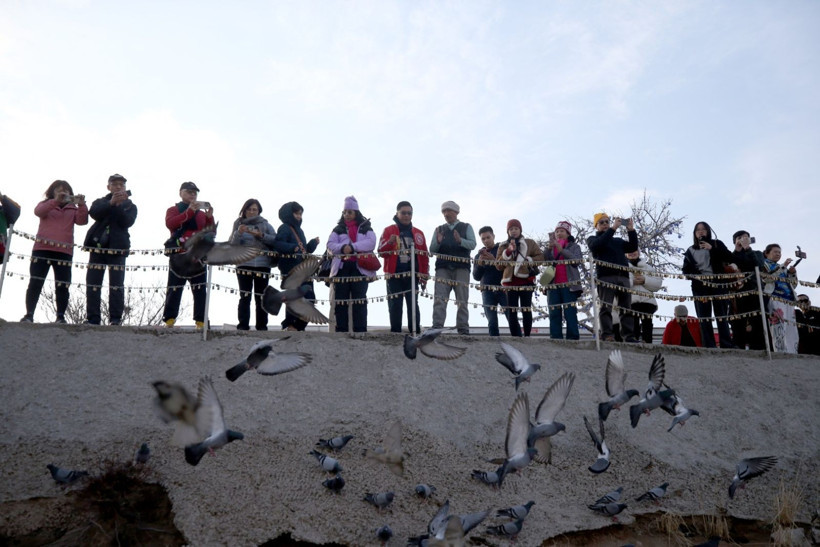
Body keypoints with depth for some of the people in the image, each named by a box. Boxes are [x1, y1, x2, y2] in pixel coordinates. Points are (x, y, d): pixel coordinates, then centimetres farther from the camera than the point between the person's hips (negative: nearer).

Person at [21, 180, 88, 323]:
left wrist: (82, 205, -18)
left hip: (64, 251, 1)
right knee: (35, 283, -4)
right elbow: (38, 211, -8)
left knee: (62, 286, -2)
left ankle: (61, 316, 0)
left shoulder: (73, 209, 16)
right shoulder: (46, 204, 14)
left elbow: (82, 220, -1)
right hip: (42, 248, -1)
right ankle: (29, 315, -2)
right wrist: (56, 201, -22)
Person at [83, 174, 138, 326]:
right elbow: (93, 213, -6)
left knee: (117, 285, -7)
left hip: (117, 247, -2)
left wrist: (118, 205, -16)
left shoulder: (130, 206, 13)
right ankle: (92, 319, 1)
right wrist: (111, 203, -18)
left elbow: (127, 222, -6)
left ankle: (115, 319, -6)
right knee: (93, 284, -2)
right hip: (97, 246, 2)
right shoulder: (100, 202, 17)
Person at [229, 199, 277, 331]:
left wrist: (261, 235, -12)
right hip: (244, 265, 0)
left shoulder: (265, 225, 12)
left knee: (260, 297, -1)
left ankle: (262, 326, 3)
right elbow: (232, 245, 4)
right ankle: (243, 326, -3)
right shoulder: (239, 224, 13)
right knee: (245, 296, -4)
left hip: (262, 265, 0)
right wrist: (238, 233, -12)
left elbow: (276, 240, -1)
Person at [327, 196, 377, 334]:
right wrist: (342, 247, -17)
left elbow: (371, 243, -5)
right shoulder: (338, 229, 18)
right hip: (341, 267, 2)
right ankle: (341, 330, 2)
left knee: (360, 300, -3)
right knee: (341, 300, 0)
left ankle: (360, 331, -3)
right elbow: (330, 245, 4)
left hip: (360, 267, -2)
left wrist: (352, 247, -15)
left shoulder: (366, 228, 13)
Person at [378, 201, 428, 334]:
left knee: (413, 305, -1)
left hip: (412, 275, 1)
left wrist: (424, 277, 9)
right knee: (395, 306, -1)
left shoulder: (418, 233, 13)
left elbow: (424, 256, 14)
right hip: (394, 275, -1)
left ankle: (415, 332, 1)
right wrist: (389, 242, -20)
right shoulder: (388, 230, 7)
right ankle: (395, 333, 3)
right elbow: (381, 252, 0)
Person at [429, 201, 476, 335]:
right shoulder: (439, 229, 20)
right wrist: (438, 242, -10)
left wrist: (460, 240, -21)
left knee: (462, 301, -1)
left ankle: (463, 329, 0)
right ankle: (437, 327, -18)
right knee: (439, 299, -11)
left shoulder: (466, 227, 14)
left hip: (461, 267, -1)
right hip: (443, 268, 1)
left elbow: (472, 244, -1)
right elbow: (432, 250, 11)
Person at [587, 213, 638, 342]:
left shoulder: (618, 241, 30)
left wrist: (631, 230, 3)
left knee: (627, 307, -3)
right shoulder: (593, 239, 18)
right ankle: (607, 335, -18)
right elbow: (597, 245, -6)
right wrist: (613, 229, -9)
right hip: (605, 277, -4)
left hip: (623, 277, 4)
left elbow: (633, 247, 15)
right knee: (606, 307, -12)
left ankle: (629, 336, -6)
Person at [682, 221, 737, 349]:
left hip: (718, 284, -1)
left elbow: (729, 258, 0)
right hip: (700, 286, 1)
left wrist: (712, 249, -8)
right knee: (704, 317, -6)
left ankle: (727, 345, -9)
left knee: (722, 316, -6)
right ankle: (709, 346, -9)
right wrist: (695, 275, -11)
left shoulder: (717, 244, 14)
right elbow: (686, 269, 9)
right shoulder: (691, 250, 17)